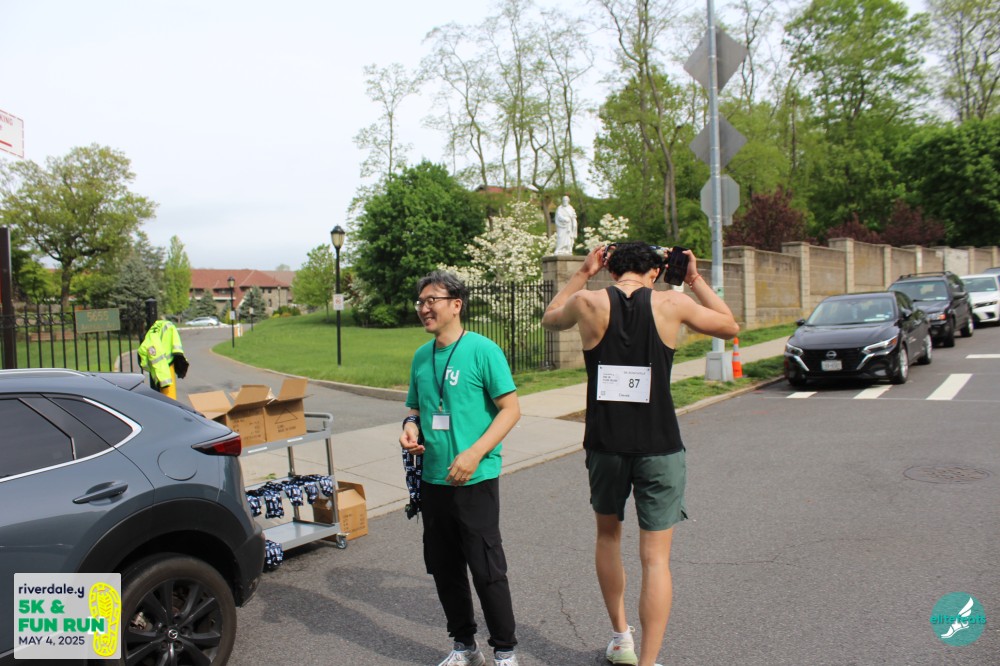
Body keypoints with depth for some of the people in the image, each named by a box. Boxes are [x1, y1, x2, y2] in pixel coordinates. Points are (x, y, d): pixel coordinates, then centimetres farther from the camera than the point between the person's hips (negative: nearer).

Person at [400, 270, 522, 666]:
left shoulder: (482, 350, -10)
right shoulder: (422, 357, 9)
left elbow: (511, 409, -12)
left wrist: (474, 453, -21)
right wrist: (410, 425, -3)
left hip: (475, 481, -6)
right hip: (433, 480, 7)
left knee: (486, 570, 0)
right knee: (444, 568, 15)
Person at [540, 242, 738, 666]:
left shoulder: (589, 303, -4)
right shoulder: (671, 304, -5)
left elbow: (550, 319, 19)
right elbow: (729, 327, 13)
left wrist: (582, 274, 20)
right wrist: (696, 281, 17)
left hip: (605, 444, 2)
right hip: (658, 447, -1)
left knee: (608, 535, 24)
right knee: (655, 558, 5)